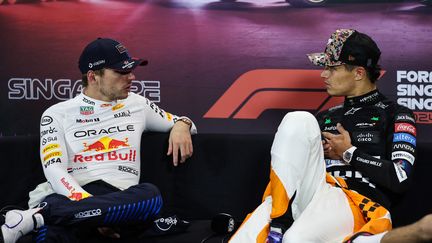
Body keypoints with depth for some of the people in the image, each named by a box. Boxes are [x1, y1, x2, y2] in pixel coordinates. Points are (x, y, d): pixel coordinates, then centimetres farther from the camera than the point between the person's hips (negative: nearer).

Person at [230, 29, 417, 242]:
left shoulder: (396, 115, 10)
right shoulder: (325, 118, 26)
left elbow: (400, 179, -5)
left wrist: (349, 153, 2)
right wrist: (316, 152, 3)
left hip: (359, 207, -6)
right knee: (299, 121, -17)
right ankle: (274, 218, -22)